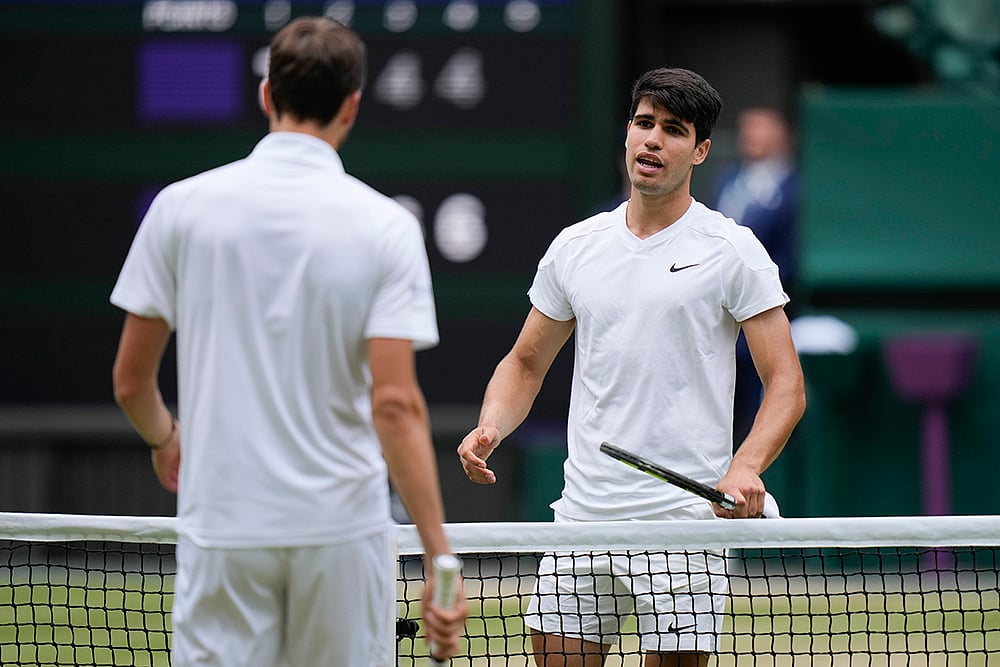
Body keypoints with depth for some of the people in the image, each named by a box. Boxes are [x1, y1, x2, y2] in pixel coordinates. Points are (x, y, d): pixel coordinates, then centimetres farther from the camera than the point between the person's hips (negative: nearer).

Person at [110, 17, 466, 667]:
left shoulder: (182, 206, -1)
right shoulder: (386, 227, -5)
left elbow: (131, 380, 5)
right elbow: (395, 402, -14)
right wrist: (440, 561, -13)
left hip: (222, 523, 0)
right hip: (343, 528, 0)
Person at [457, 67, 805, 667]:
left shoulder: (733, 251, -1)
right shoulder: (574, 247, 11)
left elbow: (786, 384, -5)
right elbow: (526, 364, 20)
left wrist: (745, 468, -22)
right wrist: (491, 428, 0)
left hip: (684, 520, -4)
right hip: (583, 514, 4)